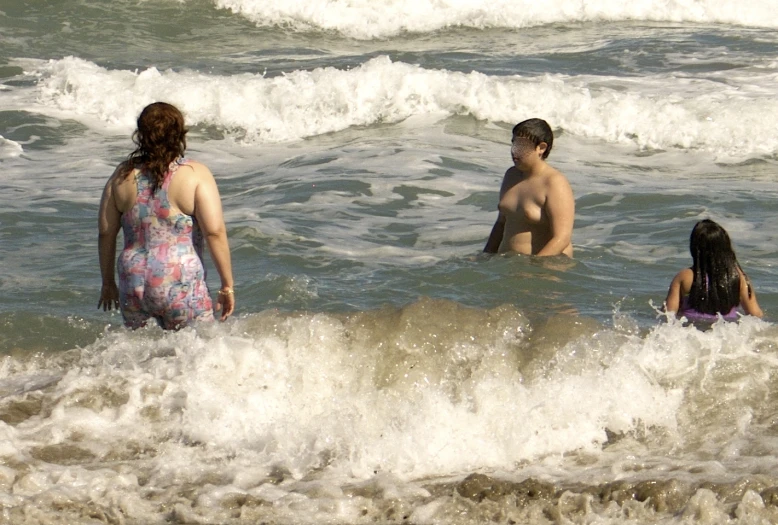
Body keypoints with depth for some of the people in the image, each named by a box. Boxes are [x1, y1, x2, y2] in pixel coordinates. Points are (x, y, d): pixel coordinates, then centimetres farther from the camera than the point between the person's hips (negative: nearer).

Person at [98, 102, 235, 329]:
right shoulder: (196, 174, -5)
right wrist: (227, 285, -4)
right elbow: (214, 232, -11)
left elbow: (105, 232, 10)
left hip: (133, 284, 3)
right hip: (181, 285, -3)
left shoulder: (123, 175, 5)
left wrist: (108, 282, 21)